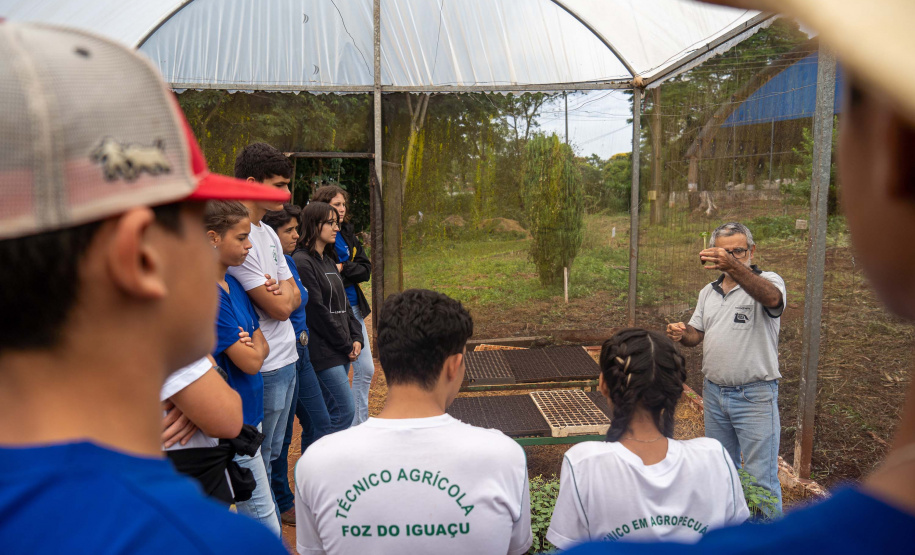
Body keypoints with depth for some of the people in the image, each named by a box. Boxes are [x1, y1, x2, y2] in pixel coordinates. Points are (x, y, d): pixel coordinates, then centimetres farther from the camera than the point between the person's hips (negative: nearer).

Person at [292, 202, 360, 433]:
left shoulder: (329, 261, 16)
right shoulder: (302, 262, -12)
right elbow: (317, 310, -16)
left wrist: (356, 337, 5)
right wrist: (346, 345, -10)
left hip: (341, 350, 9)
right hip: (323, 351, -9)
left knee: (331, 411, 12)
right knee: (344, 410, -8)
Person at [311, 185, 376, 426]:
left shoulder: (348, 233, 10)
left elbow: (365, 269, 2)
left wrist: (342, 269, -13)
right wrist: (351, 272, -16)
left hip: (354, 308, 7)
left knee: (366, 369, 10)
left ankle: (359, 424, 24)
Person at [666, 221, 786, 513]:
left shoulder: (767, 281, -10)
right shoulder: (708, 292, 11)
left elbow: (771, 297, -35)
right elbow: (697, 334, 15)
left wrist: (732, 265, -50)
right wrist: (681, 333, -9)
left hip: (754, 395, -6)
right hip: (714, 391, 6)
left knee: (760, 478, 1)